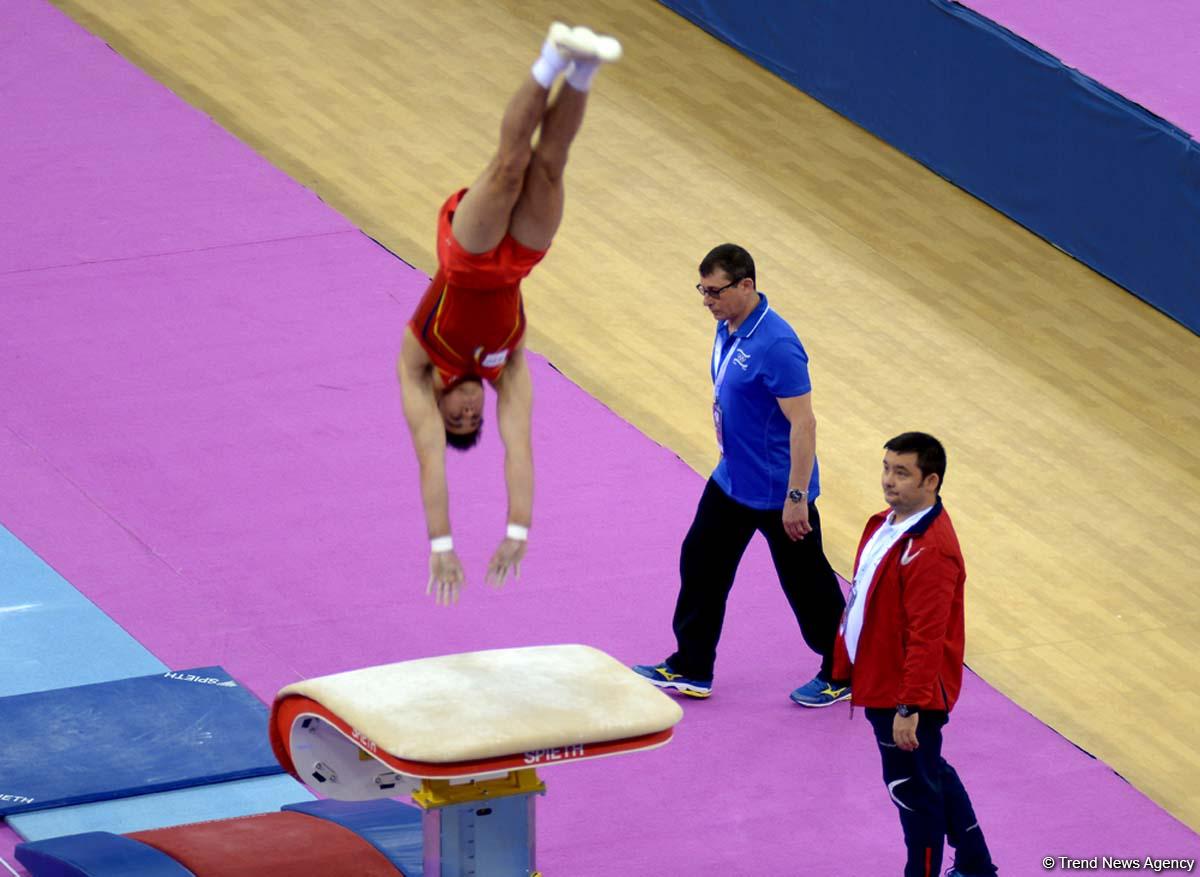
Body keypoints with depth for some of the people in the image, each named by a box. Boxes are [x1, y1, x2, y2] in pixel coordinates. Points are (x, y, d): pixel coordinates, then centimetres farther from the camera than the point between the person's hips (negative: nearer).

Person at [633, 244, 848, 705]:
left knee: (807, 584, 6)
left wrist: (796, 498, -26)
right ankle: (691, 669, 28)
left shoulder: (776, 346, -28)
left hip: (777, 493, -9)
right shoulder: (727, 329, 0)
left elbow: (803, 423, -27)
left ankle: (840, 673, 23)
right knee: (700, 564, 15)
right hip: (731, 480, 9)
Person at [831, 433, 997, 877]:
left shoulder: (930, 550, -27)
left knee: (915, 791, 6)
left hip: (907, 697, -11)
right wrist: (849, 664, 20)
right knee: (932, 775, 24)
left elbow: (926, 638, -28)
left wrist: (910, 707, -28)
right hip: (880, 685, 11)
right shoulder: (888, 523, 3)